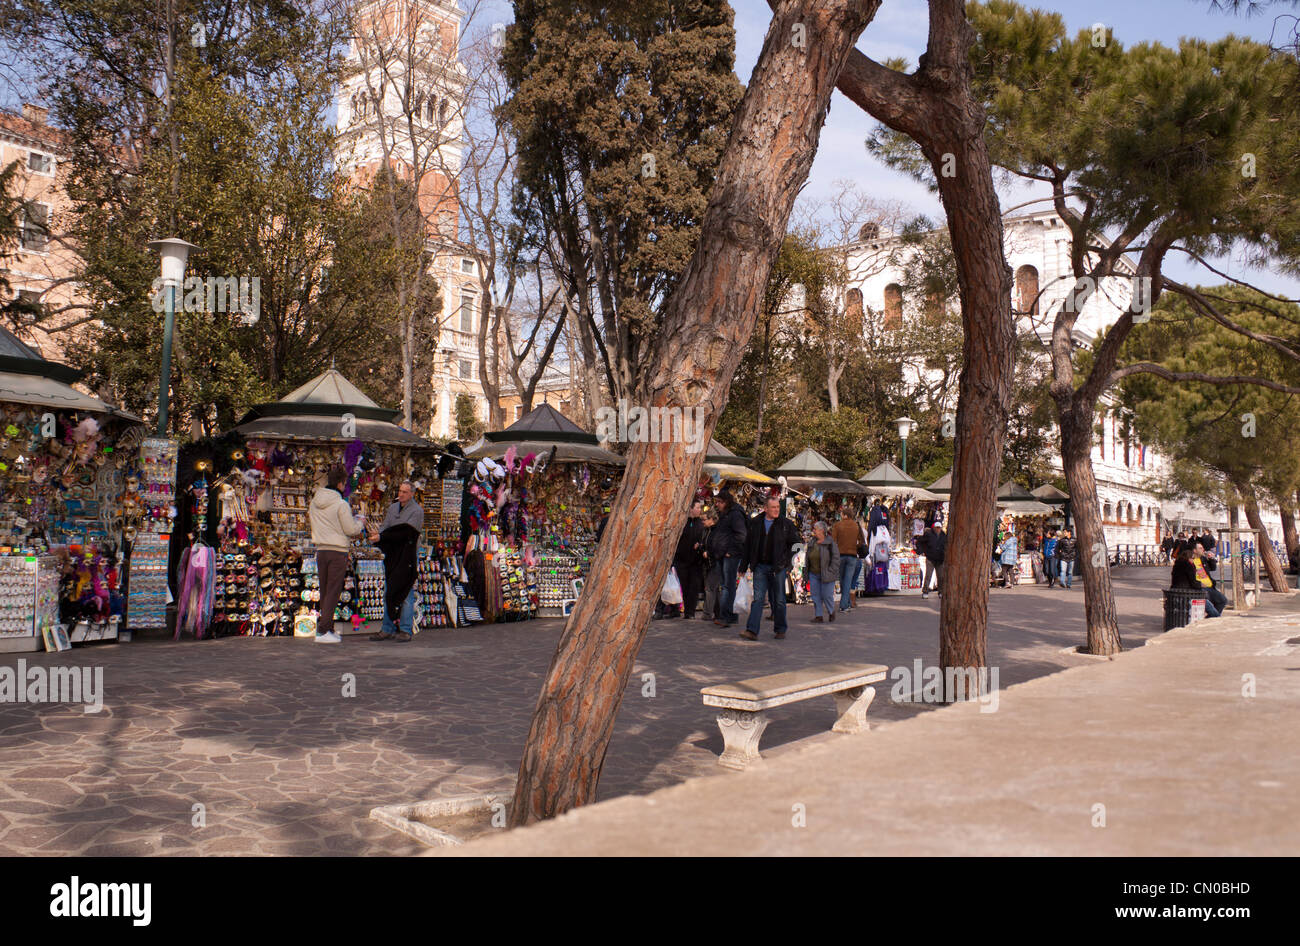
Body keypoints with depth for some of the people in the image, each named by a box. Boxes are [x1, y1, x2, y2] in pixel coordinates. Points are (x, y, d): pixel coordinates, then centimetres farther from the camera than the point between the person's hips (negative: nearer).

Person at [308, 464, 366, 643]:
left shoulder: (315, 502, 7)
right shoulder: (341, 504, -14)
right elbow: (351, 530, -13)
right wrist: (360, 523, 9)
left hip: (321, 550, 6)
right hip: (338, 551, -6)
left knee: (325, 591, 14)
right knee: (333, 592, -2)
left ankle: (327, 628, 20)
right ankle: (323, 631, -4)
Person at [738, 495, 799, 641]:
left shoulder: (786, 524, 1)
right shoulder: (755, 523, 7)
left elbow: (795, 545, 5)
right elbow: (748, 545, 11)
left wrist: (790, 564, -4)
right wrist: (743, 566, 10)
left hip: (778, 568, -1)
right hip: (760, 567, 1)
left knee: (779, 600, 7)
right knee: (757, 598, -5)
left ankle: (780, 630, 20)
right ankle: (752, 630, -10)